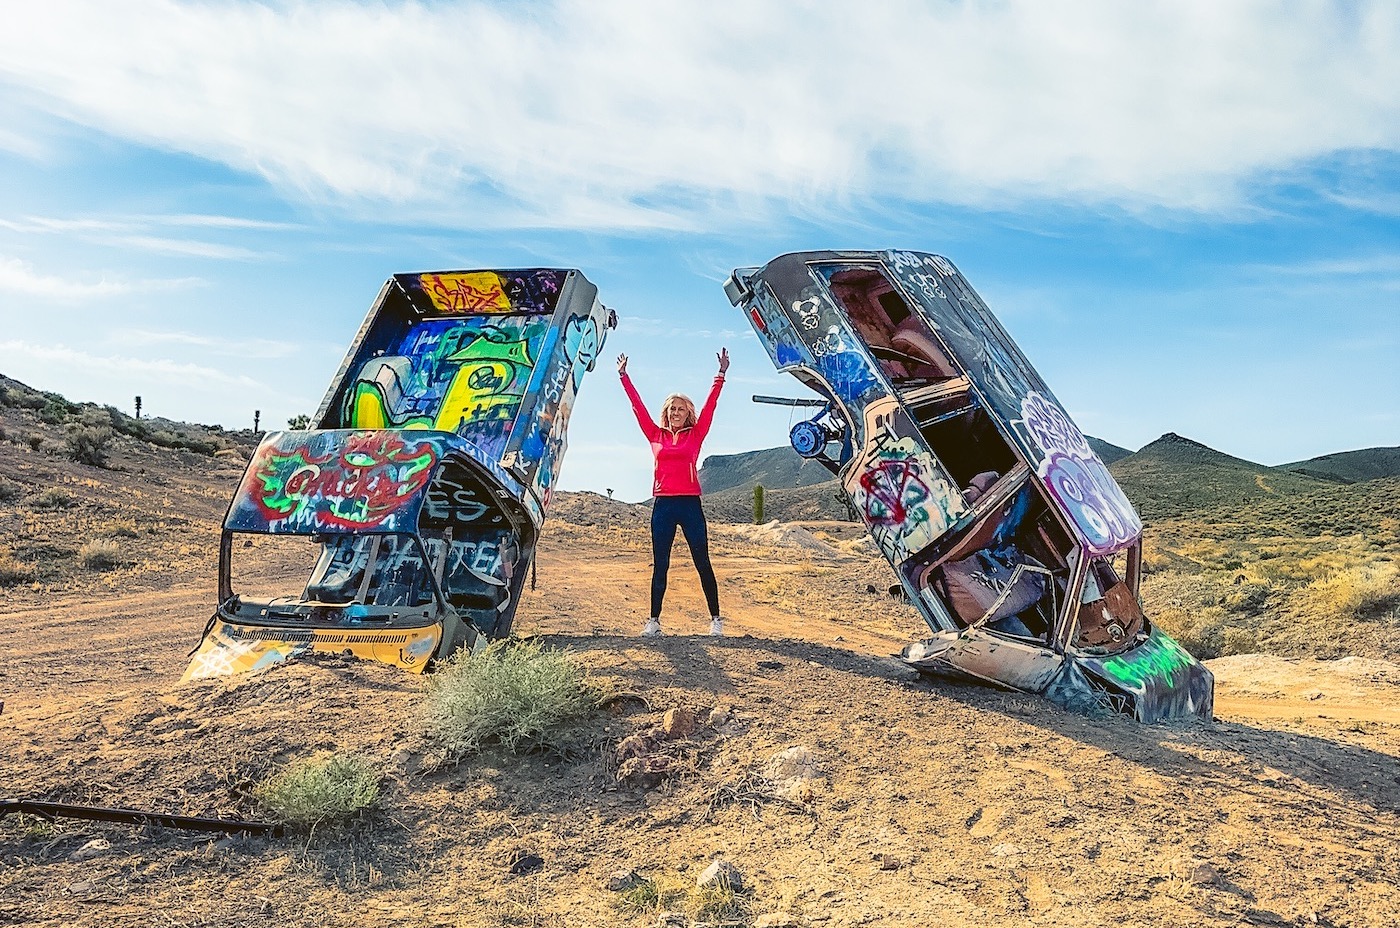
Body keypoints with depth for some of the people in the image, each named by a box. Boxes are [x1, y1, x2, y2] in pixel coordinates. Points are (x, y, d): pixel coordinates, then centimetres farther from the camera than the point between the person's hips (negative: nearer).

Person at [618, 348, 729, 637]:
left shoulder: (695, 435, 7)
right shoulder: (656, 435, 10)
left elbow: (710, 406, 1)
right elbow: (638, 406, 9)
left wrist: (721, 375, -4)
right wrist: (624, 376, 8)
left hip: (690, 504, -1)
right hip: (662, 505, 1)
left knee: (702, 563, 3)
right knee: (660, 566, 6)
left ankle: (716, 619, 8)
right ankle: (654, 620, 12)